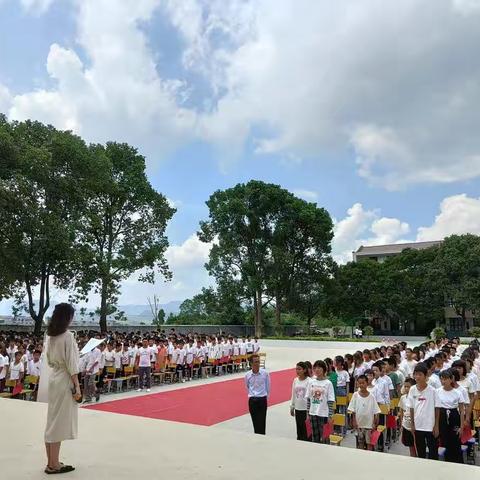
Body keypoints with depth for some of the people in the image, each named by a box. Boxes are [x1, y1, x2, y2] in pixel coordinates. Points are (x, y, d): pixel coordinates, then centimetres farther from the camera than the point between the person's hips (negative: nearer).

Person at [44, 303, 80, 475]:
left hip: (53, 379, 8)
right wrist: (77, 386, -13)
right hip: (64, 380, -8)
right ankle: (54, 465, 8)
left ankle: (51, 462, 23)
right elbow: (71, 363, -17)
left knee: (52, 420, 14)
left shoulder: (50, 336, 7)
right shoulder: (67, 335, -17)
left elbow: (49, 360, 14)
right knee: (60, 422, 0)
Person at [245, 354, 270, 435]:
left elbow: (268, 387, 3)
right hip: (252, 400, 2)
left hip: (262, 399, -2)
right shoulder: (247, 375, -4)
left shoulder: (265, 373, -9)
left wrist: (266, 397, 10)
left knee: (262, 421, -2)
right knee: (255, 421, 9)